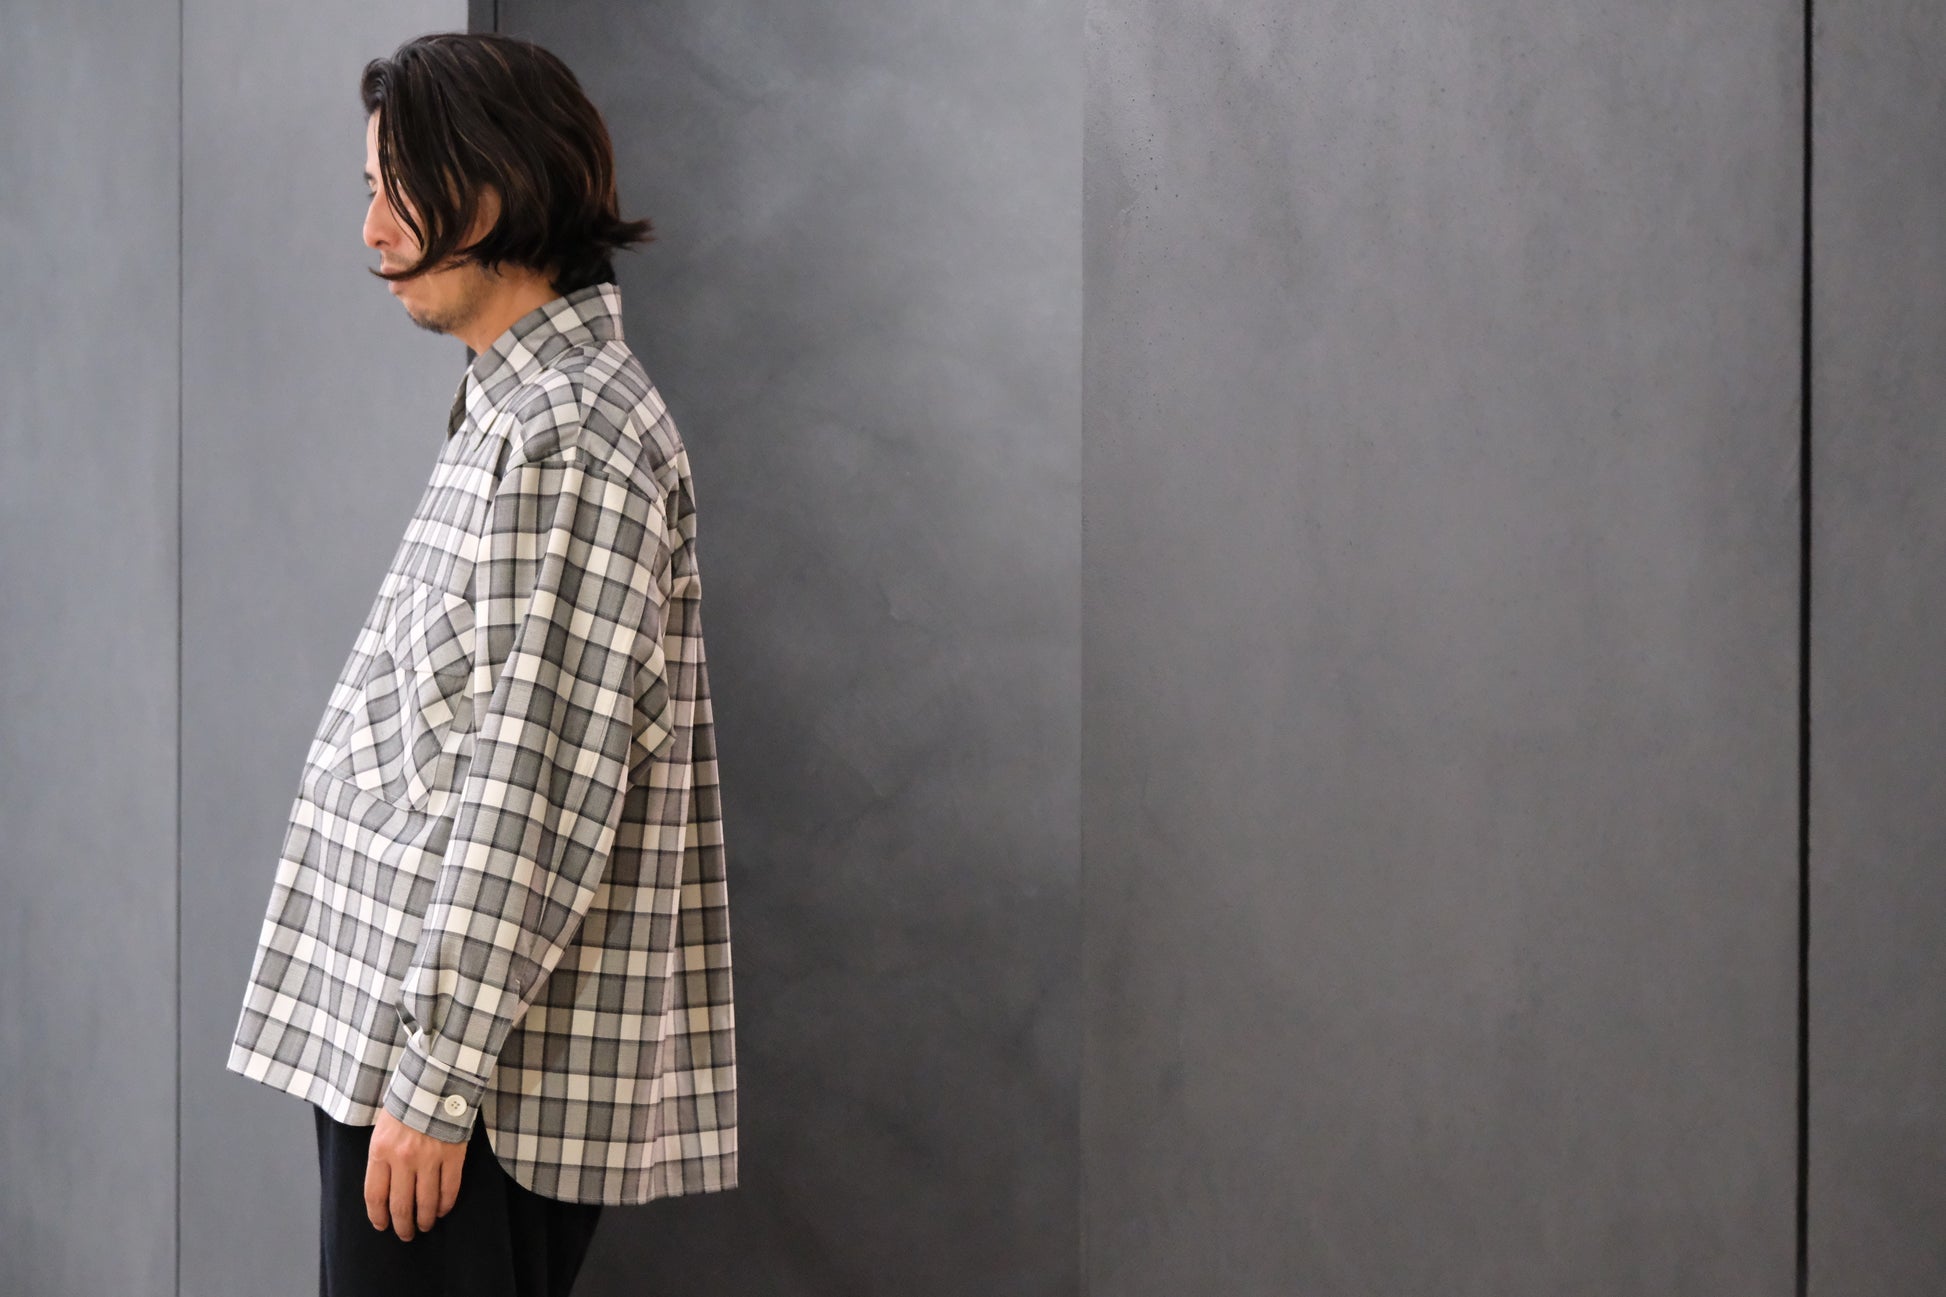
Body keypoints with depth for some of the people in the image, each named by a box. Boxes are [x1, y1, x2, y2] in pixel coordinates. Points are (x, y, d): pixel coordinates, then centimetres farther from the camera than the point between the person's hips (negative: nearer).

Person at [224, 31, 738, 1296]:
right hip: (398, 1023, 10)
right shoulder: (522, 409, 17)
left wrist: (434, 1074, -21)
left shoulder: (571, 436, -15)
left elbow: (534, 791, -21)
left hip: (478, 1059, -10)